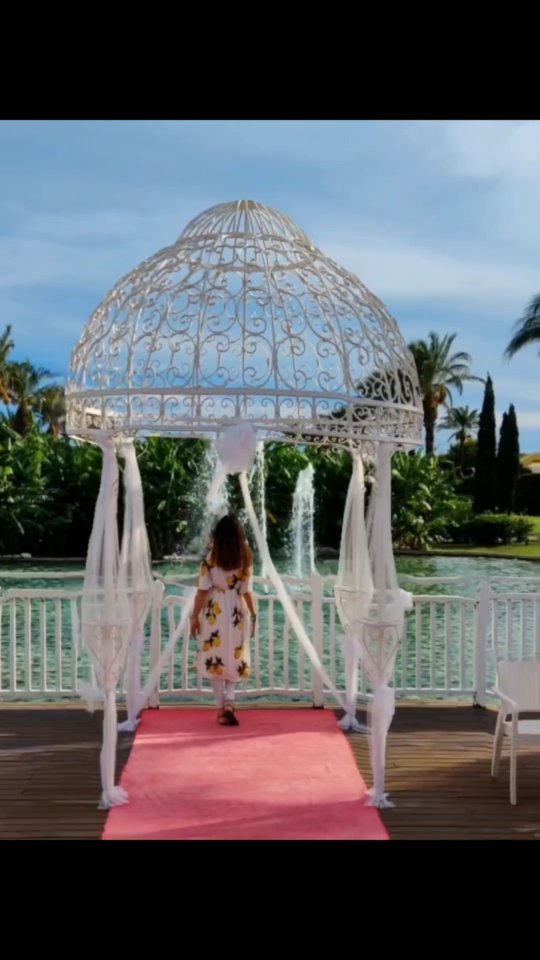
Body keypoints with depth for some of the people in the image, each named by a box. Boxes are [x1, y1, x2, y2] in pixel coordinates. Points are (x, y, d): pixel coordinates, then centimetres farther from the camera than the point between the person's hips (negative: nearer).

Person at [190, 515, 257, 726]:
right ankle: (229, 701, 1)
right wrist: (254, 615, 7)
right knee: (233, 658, 15)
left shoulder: (211, 558, -7)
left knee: (215, 658, 6)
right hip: (237, 613, 2)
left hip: (214, 614, -1)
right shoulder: (245, 559, -4)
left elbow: (202, 590, -7)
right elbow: (247, 592, -3)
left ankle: (222, 708, 6)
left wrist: (195, 616, 0)